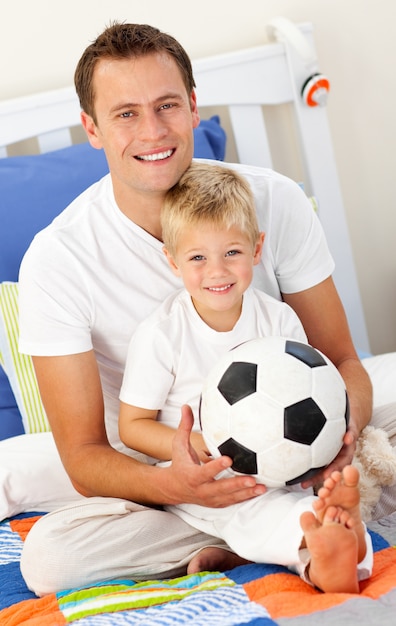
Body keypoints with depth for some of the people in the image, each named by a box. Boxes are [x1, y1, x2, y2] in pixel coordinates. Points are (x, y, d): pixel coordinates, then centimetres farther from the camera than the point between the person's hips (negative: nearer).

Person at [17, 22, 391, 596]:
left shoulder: (274, 201, -9)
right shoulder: (57, 259, -15)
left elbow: (340, 360, -2)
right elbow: (84, 455, -14)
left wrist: (342, 430, -27)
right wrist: (171, 484, -36)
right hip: (156, 481, 0)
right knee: (48, 556, -30)